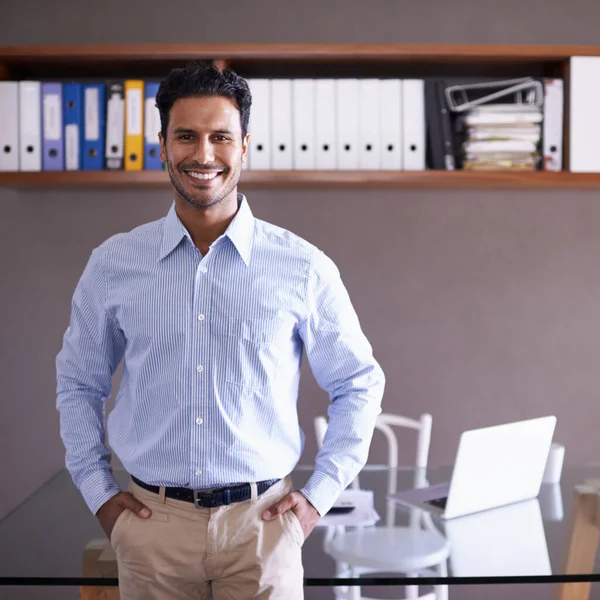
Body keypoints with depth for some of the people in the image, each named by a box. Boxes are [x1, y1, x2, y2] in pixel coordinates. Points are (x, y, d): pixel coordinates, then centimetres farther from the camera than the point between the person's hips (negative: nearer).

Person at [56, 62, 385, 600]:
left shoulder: (304, 268, -4)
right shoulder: (113, 263, 0)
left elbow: (359, 383, 6)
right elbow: (78, 381, 12)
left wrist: (319, 495, 1)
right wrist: (98, 491, 6)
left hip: (262, 521, -1)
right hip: (152, 521, 2)